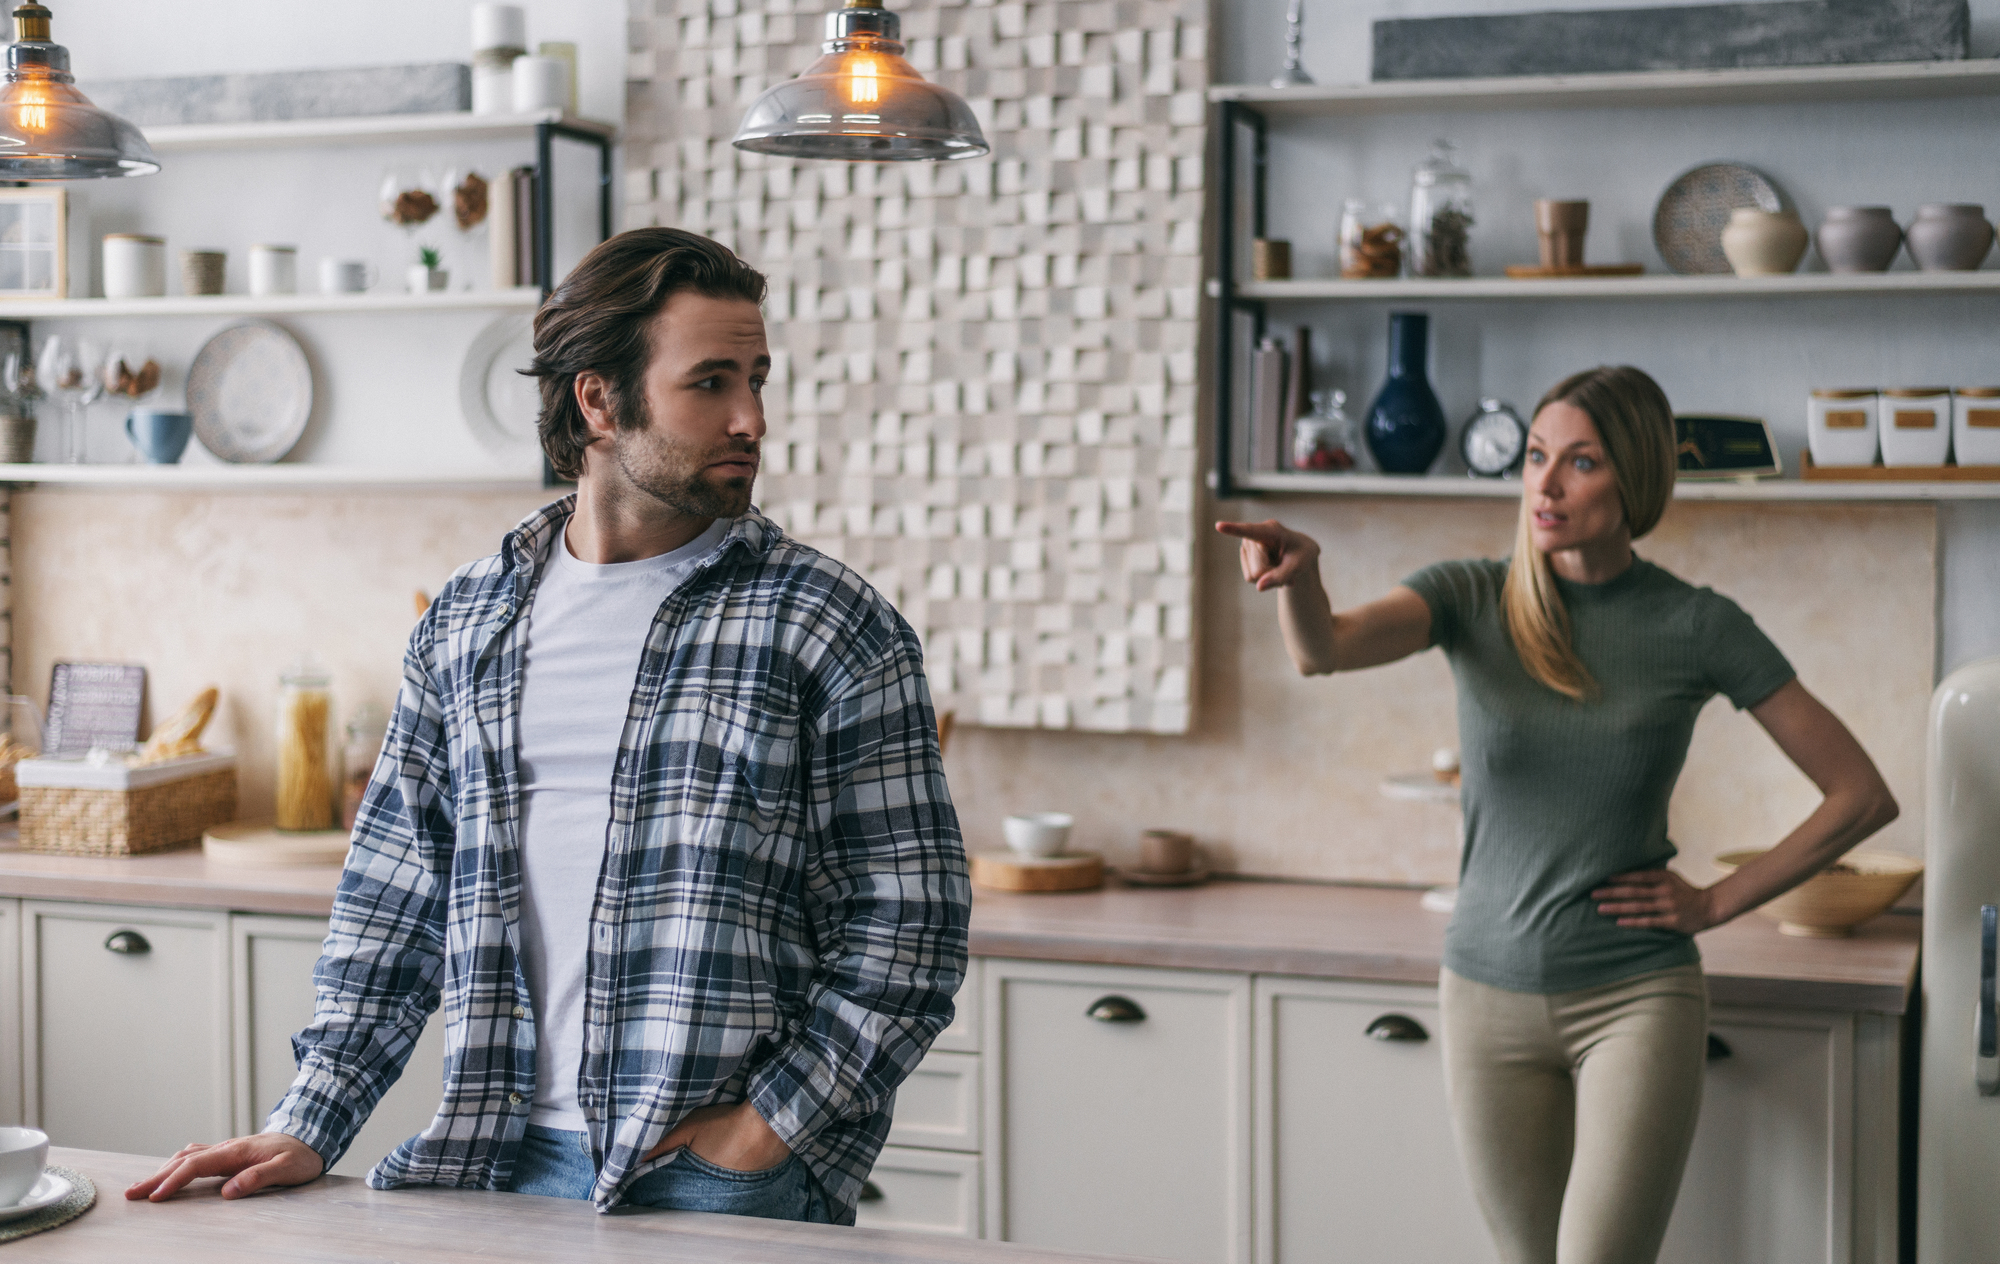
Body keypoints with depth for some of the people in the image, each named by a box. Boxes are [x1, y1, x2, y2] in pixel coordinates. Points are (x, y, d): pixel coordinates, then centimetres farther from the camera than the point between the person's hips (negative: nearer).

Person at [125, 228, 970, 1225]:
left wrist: (757, 1133, -11)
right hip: (505, 1163, 3)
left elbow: (905, 931, -5)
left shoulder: (834, 628, -3)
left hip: (728, 1183, -3)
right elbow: (395, 899, 14)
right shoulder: (466, 620, 9)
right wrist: (308, 1126, 7)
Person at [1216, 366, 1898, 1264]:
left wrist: (1719, 901, -3)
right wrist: (1296, 573, -44)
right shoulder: (1472, 598, -2)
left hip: (1636, 997, -2)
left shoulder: (1696, 626, -5)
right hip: (1490, 994, 3)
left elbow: (1862, 796, 0)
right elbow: (1323, 649, -23)